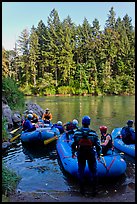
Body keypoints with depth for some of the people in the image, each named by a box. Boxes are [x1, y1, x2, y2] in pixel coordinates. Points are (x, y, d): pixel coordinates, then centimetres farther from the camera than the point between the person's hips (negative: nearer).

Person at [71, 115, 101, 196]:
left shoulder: (77, 132, -7)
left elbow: (74, 144, -2)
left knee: (81, 171, 16)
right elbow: (97, 145, -6)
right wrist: (98, 154, 8)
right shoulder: (93, 133, -10)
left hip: (80, 154, 1)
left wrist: (73, 152, 12)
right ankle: (94, 190, 20)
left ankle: (82, 189, 26)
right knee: (93, 171, 14)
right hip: (91, 154, -1)